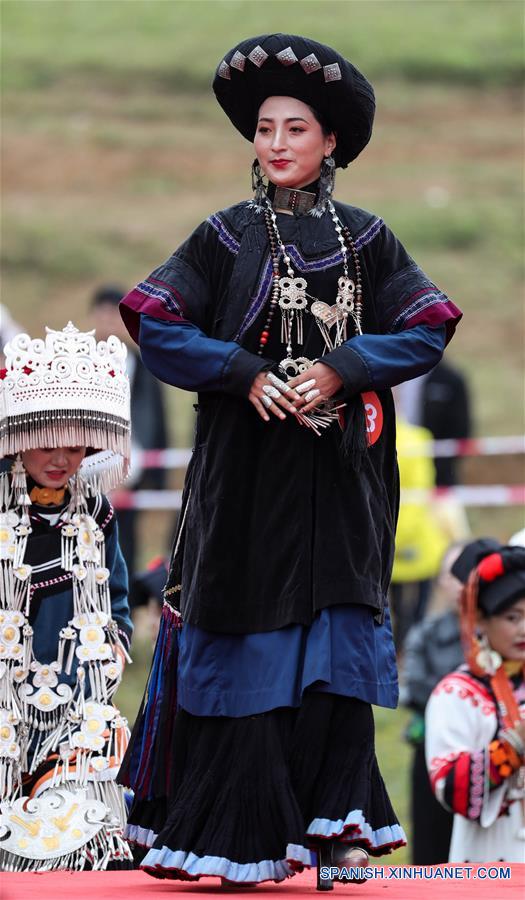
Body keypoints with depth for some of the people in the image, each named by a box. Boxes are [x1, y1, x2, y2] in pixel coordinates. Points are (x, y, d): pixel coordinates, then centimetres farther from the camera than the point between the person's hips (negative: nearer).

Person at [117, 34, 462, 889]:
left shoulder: (365, 239, 8)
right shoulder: (226, 237, 5)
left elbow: (426, 330, 1)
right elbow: (156, 324, -1)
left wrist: (339, 370, -13)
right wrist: (245, 372, -13)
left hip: (339, 471, 1)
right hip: (247, 472, -1)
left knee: (334, 645, -2)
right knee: (249, 639, -4)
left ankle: (332, 822, 2)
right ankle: (239, 835, -1)